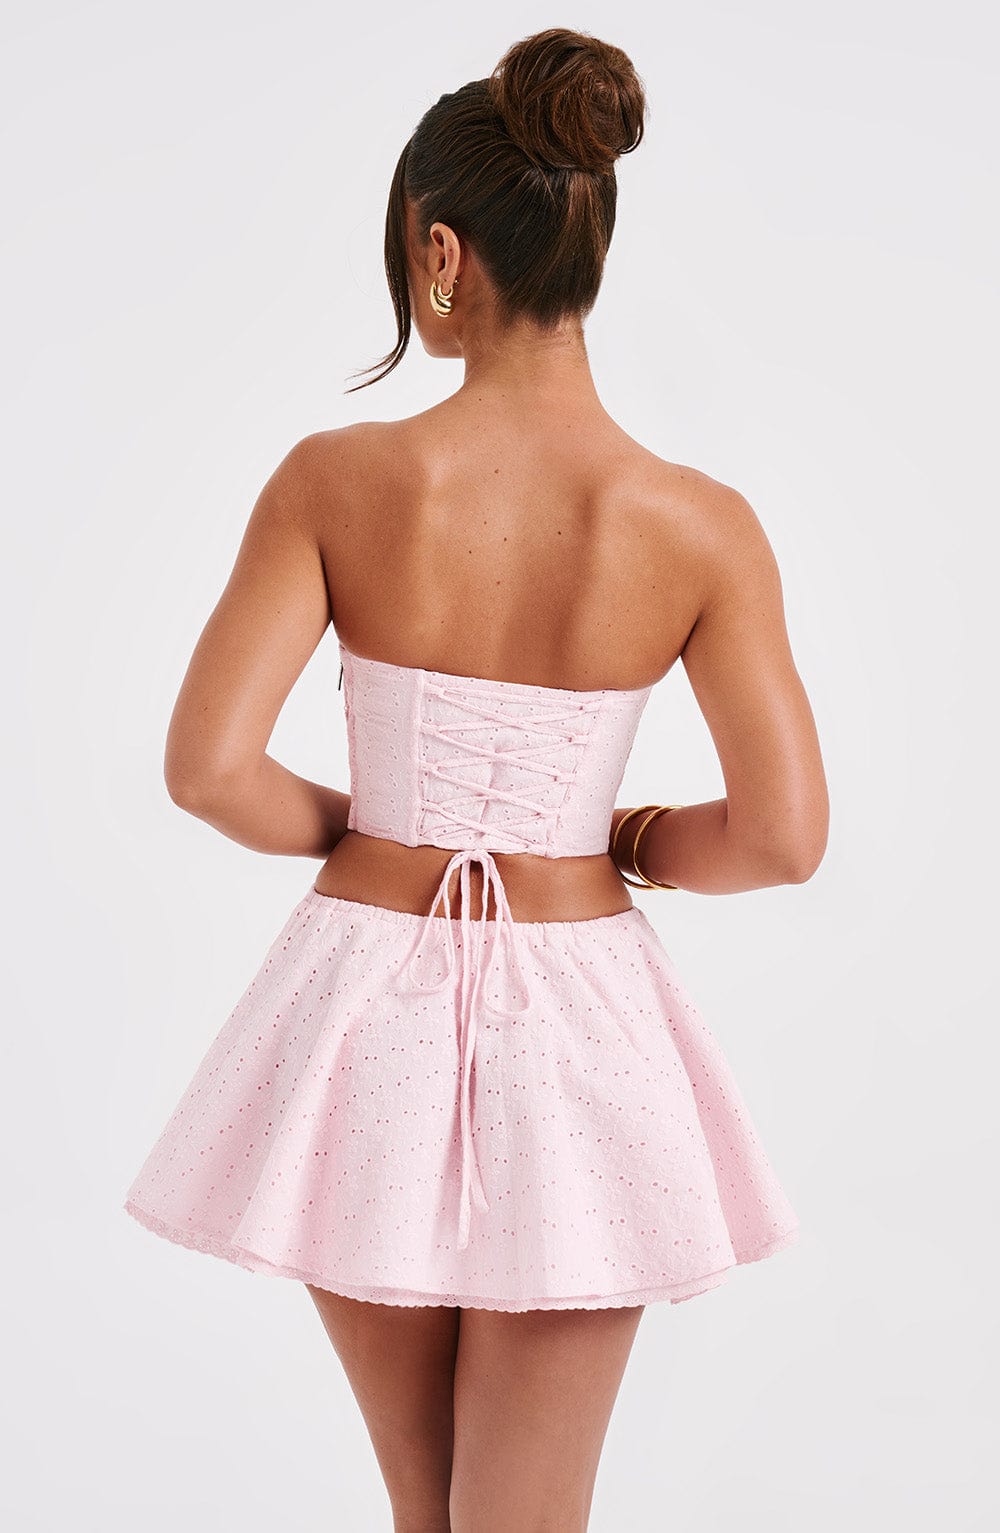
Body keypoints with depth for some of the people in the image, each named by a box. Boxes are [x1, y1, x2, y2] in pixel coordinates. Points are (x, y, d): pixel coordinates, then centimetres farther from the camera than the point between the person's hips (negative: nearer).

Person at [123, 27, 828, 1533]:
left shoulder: (335, 479, -12)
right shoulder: (700, 528, -11)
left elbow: (209, 769, -15)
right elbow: (782, 836, -12)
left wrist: (345, 827, 4)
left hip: (368, 999, 1)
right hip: (574, 1024, 0)